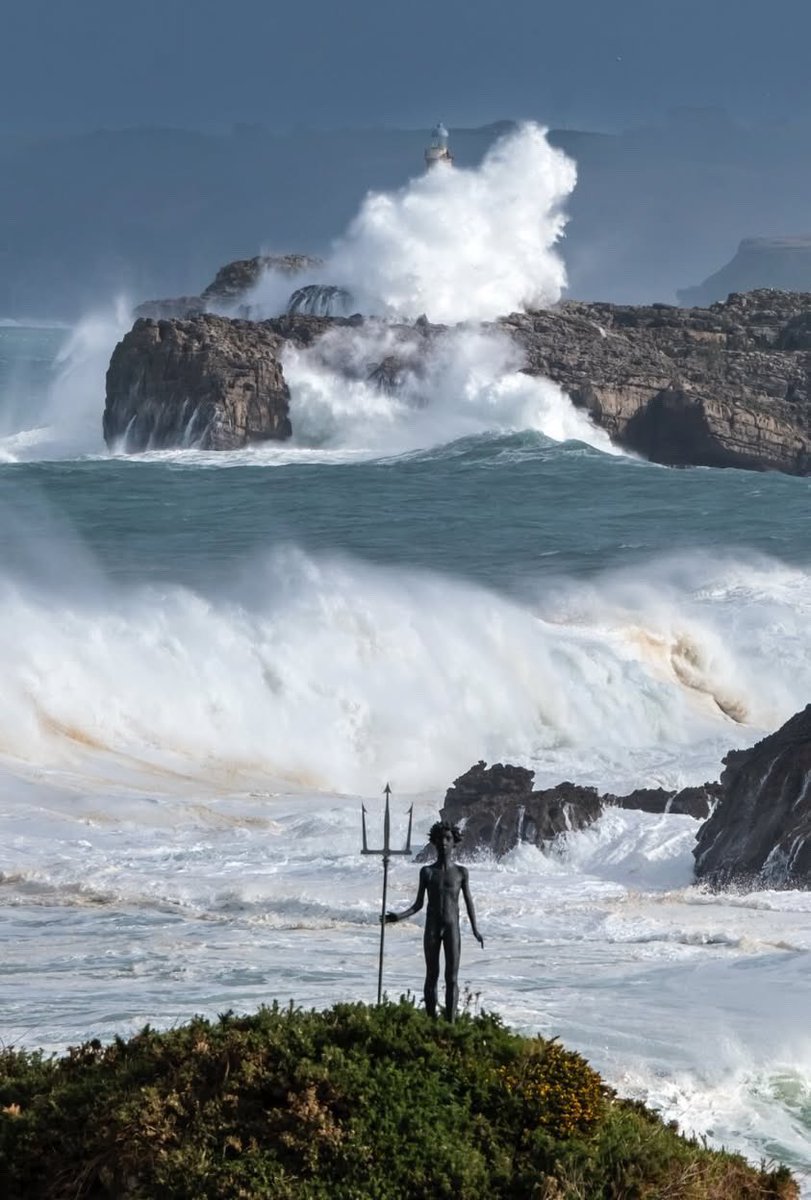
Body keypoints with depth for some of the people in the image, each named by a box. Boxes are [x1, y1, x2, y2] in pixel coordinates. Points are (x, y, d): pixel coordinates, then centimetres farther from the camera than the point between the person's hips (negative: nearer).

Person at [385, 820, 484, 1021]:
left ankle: (450, 1022, -7)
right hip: (432, 927, 1)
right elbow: (418, 904, 8)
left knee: (452, 978, -5)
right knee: (432, 976, 3)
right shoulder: (427, 872, 6)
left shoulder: (461, 872, 5)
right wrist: (399, 917, -7)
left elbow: (468, 902, 8)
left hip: (452, 927, -1)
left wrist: (475, 929, 1)